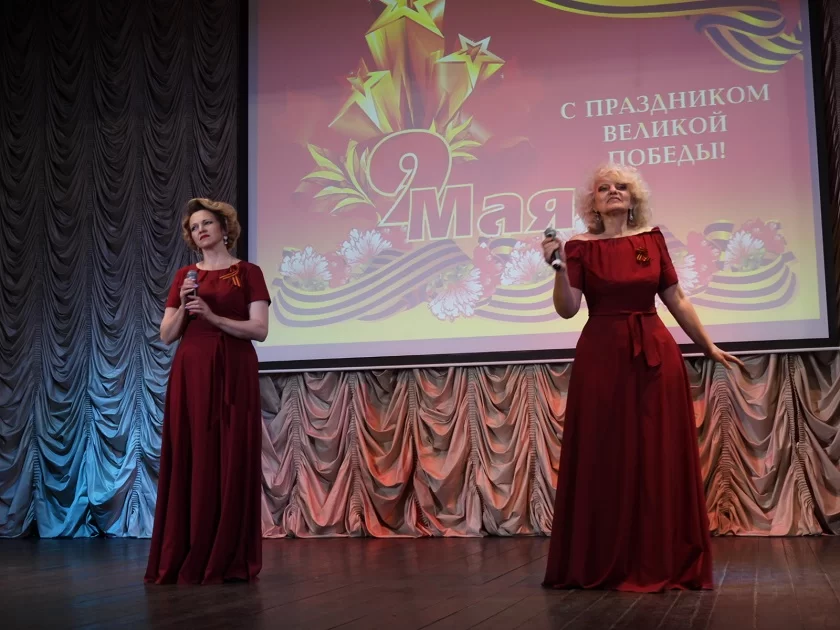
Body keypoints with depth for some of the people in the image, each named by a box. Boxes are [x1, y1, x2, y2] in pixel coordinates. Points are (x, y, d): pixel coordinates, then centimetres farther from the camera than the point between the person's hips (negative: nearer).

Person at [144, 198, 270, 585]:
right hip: (190, 373, 3)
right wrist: (184, 307, -6)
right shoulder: (184, 276, 14)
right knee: (189, 460, -1)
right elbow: (167, 336, 11)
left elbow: (260, 329, -5)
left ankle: (228, 560, 1)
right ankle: (185, 559, 5)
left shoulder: (248, 273, 4)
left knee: (231, 461, -5)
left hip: (233, 373, -3)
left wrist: (213, 317, -14)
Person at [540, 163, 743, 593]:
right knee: (604, 460, 1)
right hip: (602, 356, -2)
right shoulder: (580, 247, 2)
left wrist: (709, 347, 12)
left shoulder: (652, 239, 8)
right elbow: (567, 309, -7)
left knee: (660, 457, 3)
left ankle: (664, 563, 12)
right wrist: (559, 267, -21)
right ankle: (601, 565, 11)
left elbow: (676, 300, 11)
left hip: (656, 354, 2)